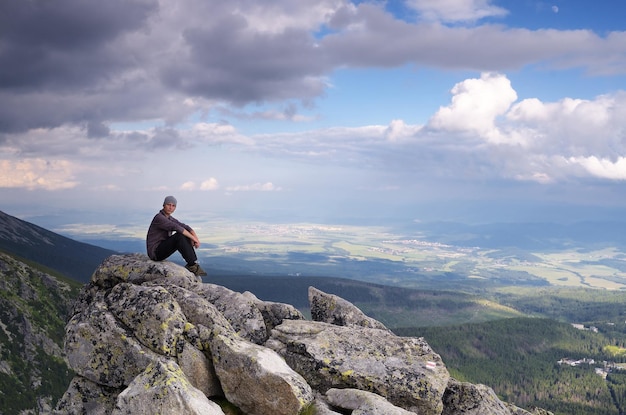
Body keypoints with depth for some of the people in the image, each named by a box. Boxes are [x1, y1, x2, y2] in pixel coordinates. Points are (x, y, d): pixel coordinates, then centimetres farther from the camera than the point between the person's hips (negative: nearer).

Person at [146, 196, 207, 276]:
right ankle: (192, 266, -23)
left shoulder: (170, 218, 12)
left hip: (162, 249, 9)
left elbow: (186, 227, 4)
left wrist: (196, 237, -14)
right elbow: (177, 228, -29)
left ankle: (192, 264, -10)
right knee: (179, 236, -26)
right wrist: (193, 238, -25)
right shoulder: (159, 217, -18)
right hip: (155, 252, -9)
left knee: (186, 236, -1)